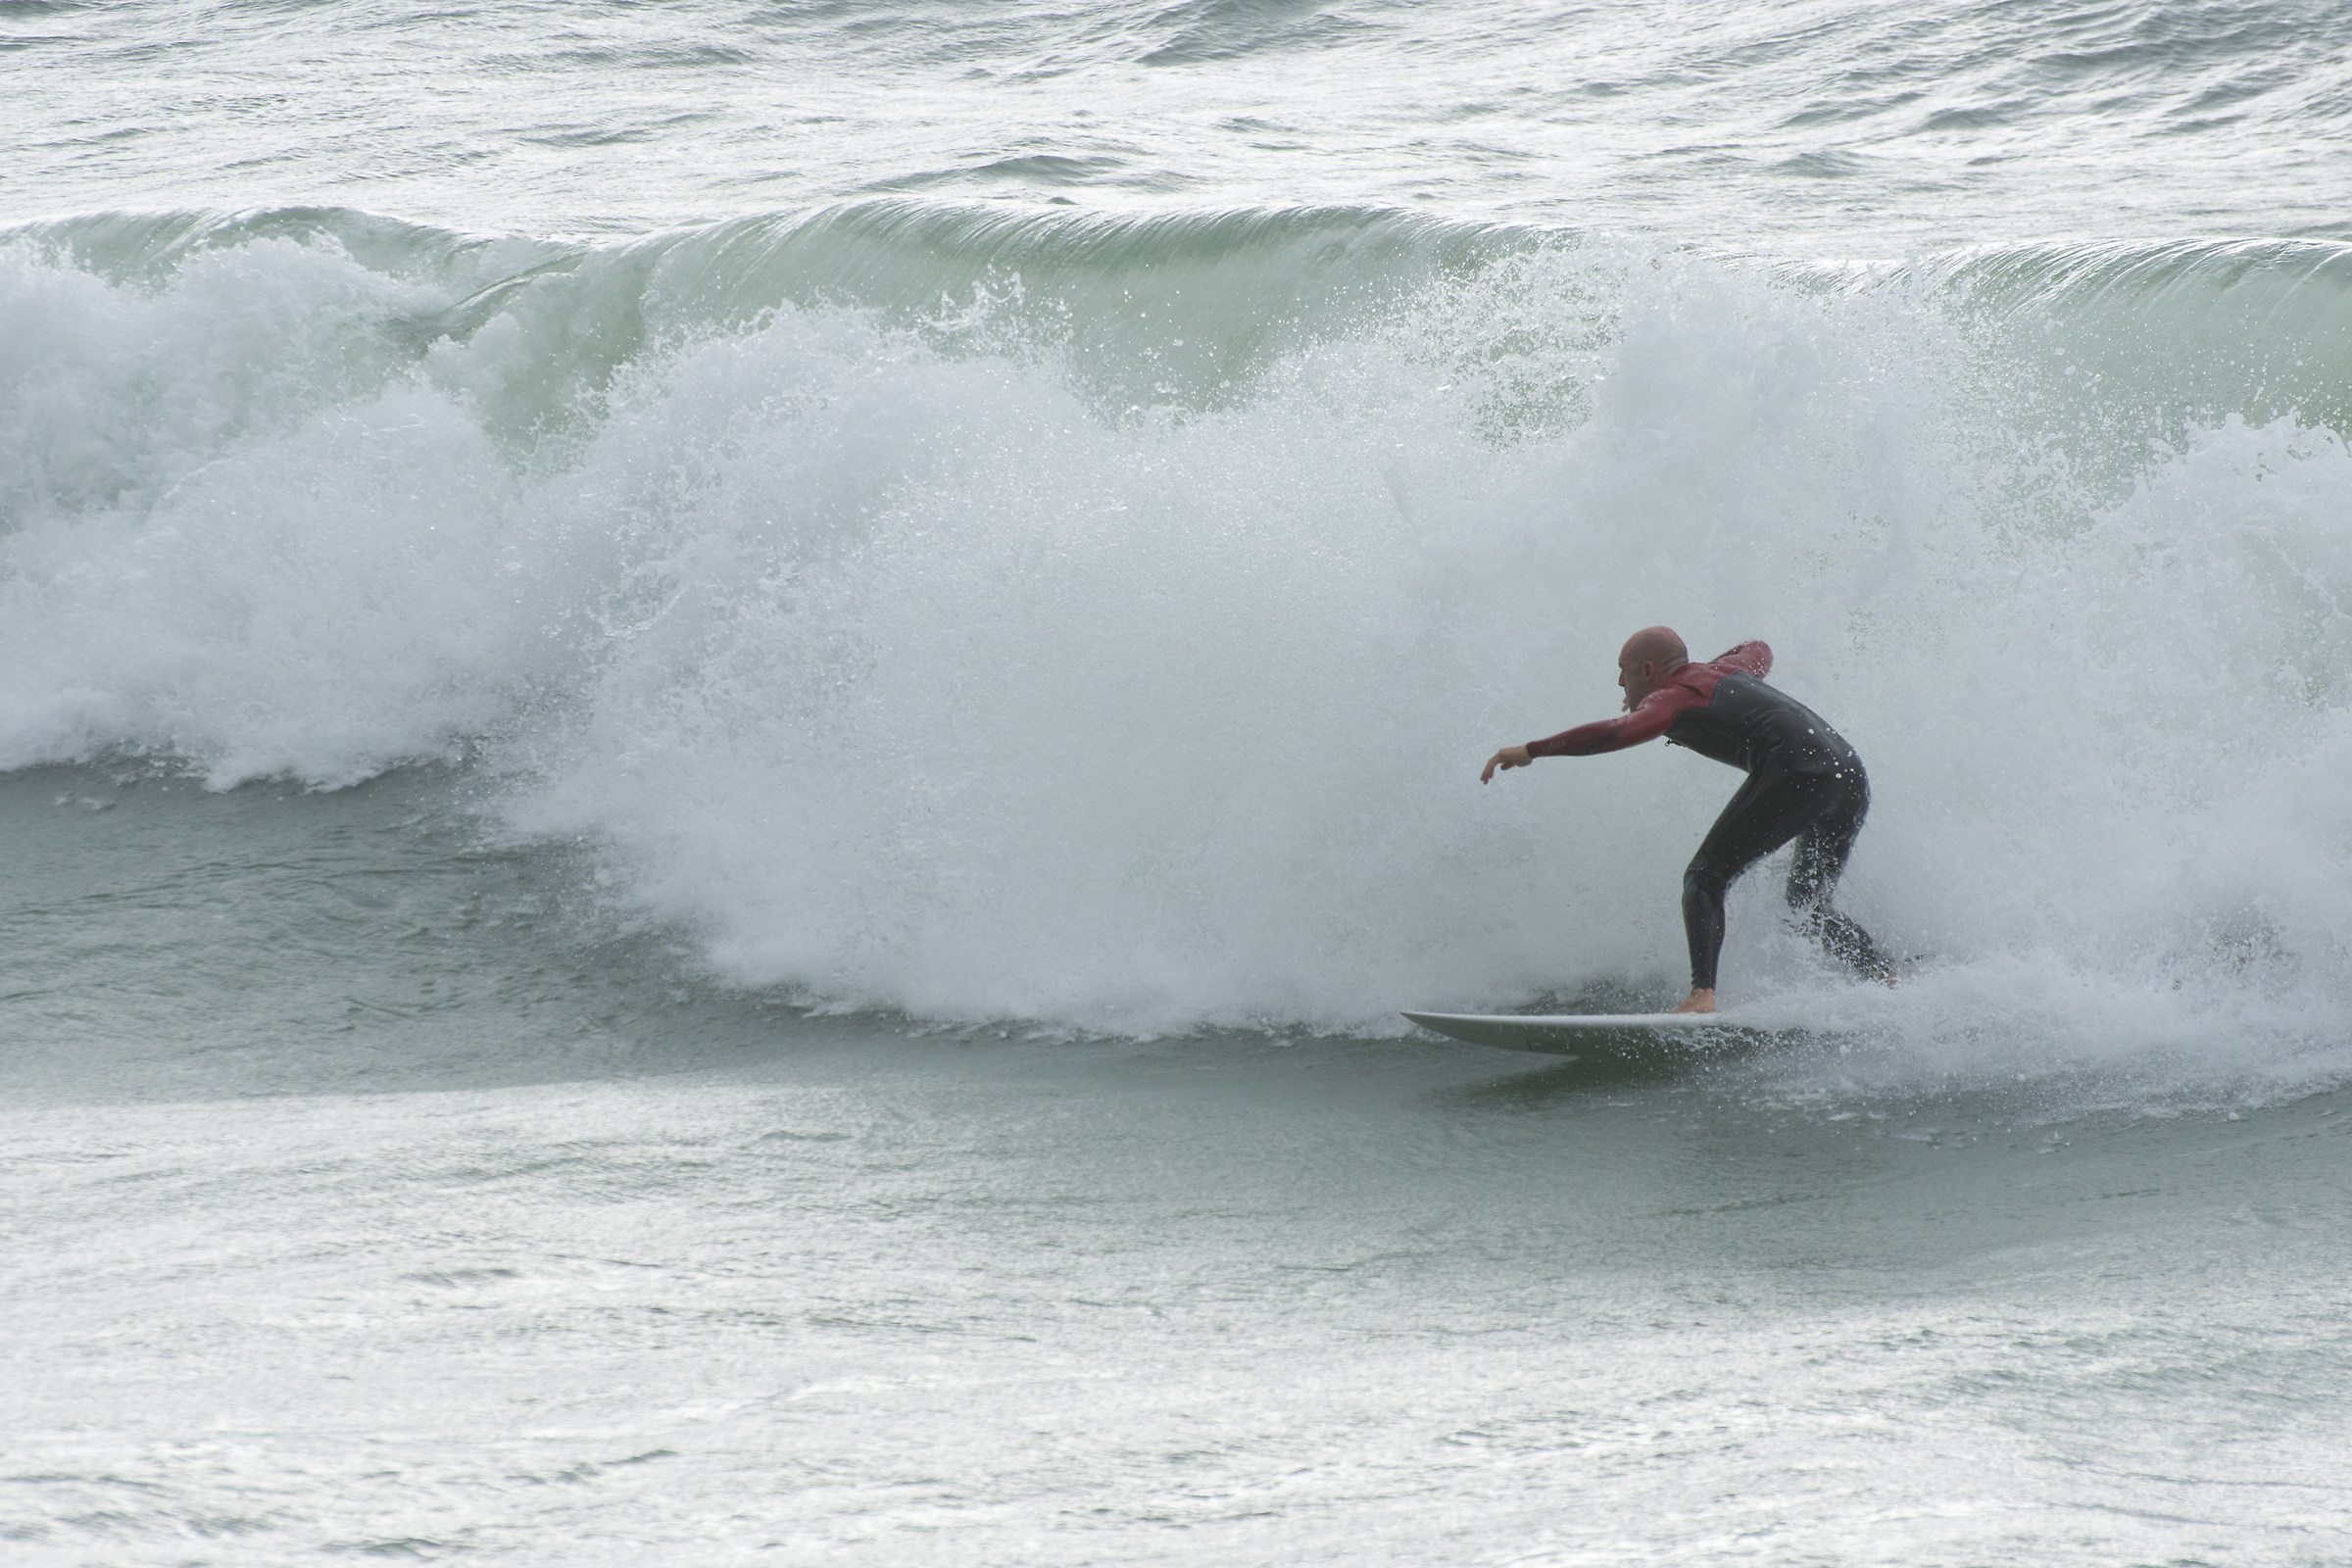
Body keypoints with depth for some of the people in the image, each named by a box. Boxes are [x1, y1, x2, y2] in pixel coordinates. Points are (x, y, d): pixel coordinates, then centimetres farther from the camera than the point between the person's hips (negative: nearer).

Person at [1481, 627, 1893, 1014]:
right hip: (1852, 775, 8)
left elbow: (1622, 731, -14)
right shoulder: (1719, 671, 29)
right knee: (1808, 906, 21)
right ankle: (1889, 980, 3)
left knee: (1705, 878, -6)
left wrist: (1530, 751, -10)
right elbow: (1759, 653, 53)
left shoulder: (1673, 697, 6)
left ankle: (1703, 994, -27)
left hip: (1795, 773, -8)